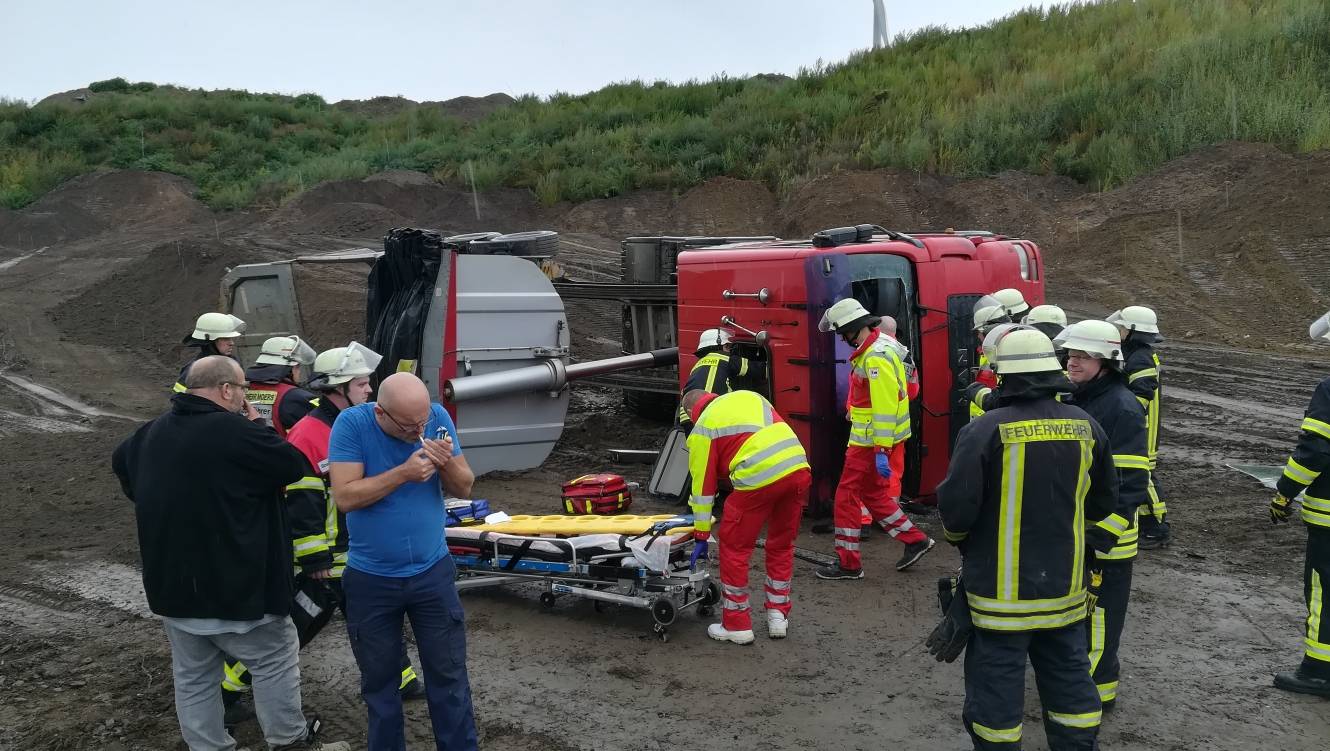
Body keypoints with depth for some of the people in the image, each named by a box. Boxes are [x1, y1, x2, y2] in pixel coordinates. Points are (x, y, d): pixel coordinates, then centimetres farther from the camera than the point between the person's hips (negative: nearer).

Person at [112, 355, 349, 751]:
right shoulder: (235, 431, -21)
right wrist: (259, 433, -1)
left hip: (172, 582, 8)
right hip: (232, 583, -8)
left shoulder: (153, 432, 8)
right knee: (275, 659, 10)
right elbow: (294, 466, -14)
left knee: (194, 675, 16)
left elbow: (121, 461, 28)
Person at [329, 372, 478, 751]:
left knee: (449, 675, 8)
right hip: (370, 579, -1)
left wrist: (447, 463, -24)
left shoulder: (438, 417, -8)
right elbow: (345, 496, -22)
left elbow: (464, 488, -3)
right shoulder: (352, 423, -15)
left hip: (432, 572, 1)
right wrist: (403, 473, -30)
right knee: (379, 680, 15)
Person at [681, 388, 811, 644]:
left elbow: (703, 485, 13)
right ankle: (778, 617, 30)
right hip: (799, 469, 6)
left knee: (734, 548, 11)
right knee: (782, 545, 23)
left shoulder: (702, 429, 12)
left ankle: (736, 626, 19)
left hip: (758, 479, -6)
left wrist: (701, 537, 18)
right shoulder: (749, 396, 27)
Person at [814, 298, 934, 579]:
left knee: (847, 496, -1)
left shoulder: (875, 356, -22)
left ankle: (847, 563, 9)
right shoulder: (876, 347, 11)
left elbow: (884, 405, -26)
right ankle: (914, 540, 26)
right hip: (873, 439, 10)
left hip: (872, 442, -10)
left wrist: (881, 451, -26)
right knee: (872, 493, 20)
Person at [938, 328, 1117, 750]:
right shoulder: (1086, 427, -1)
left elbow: (956, 508, -17)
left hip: (1002, 591, -5)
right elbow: (1103, 503, 9)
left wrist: (959, 539, 5)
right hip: (1065, 587, 5)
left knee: (996, 684, 7)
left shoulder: (985, 431, -18)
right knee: (1069, 679, 19)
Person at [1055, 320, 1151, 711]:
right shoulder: (1076, 400, 11)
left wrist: (1104, 532, -24)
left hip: (1105, 535, -9)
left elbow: (1131, 483, -21)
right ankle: (1082, 668, 36)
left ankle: (1097, 688, 12)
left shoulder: (1123, 408, -18)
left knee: (1098, 612, 0)